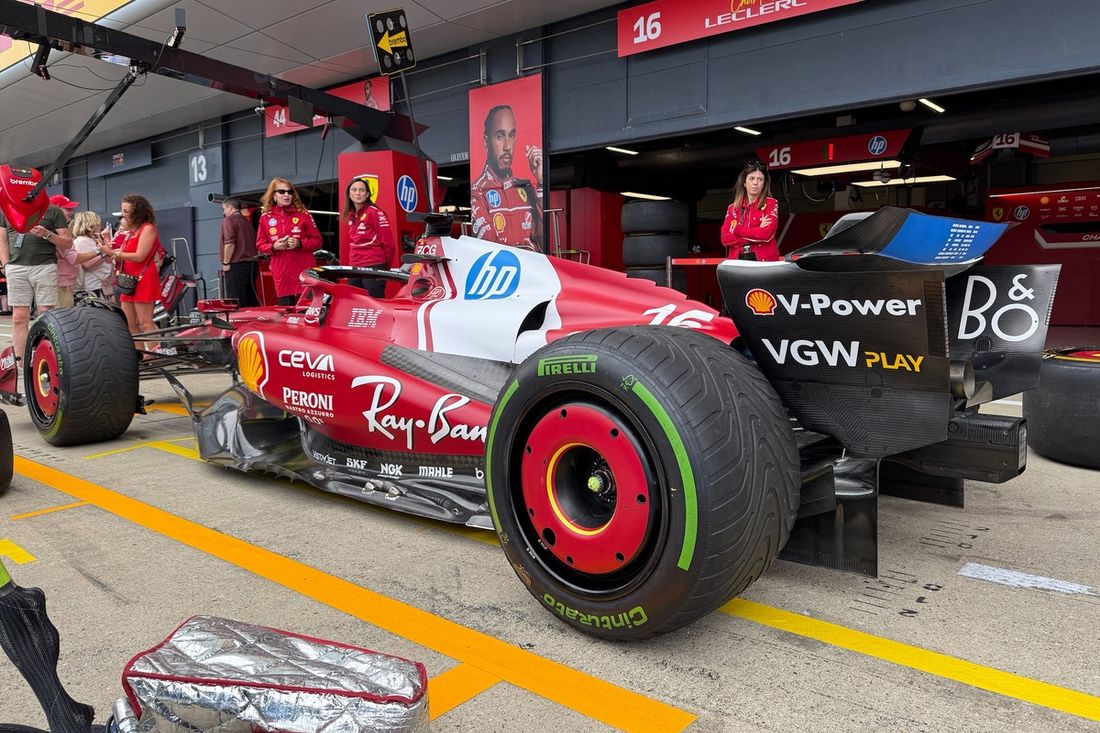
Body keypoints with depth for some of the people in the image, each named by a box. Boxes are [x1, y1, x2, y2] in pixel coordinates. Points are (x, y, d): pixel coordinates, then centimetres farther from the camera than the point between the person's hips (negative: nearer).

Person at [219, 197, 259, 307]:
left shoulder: (229, 220, -4)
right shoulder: (247, 221, 19)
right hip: (251, 264, 7)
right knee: (251, 301, 7)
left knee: (236, 302, -8)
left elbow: (229, 243, -15)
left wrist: (226, 263, -10)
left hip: (236, 265, -7)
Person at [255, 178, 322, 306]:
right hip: (281, 275, 1)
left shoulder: (303, 214, 4)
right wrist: (273, 247, -8)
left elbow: (317, 241, 5)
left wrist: (299, 243, -12)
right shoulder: (265, 217, 7)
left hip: (304, 271, -1)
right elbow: (260, 244, 12)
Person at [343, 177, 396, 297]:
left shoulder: (374, 212, -7)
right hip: (354, 269, 8)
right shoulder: (351, 215, 15)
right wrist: (351, 263, 16)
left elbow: (388, 241, -10)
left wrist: (385, 268, -4)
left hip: (373, 268, -8)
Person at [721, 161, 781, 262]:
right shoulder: (732, 208, 15)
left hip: (764, 260, -2)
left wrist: (737, 230, -1)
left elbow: (767, 234, -9)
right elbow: (725, 238, 2)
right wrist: (757, 233, -7)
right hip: (737, 260, 2)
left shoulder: (771, 204, 7)